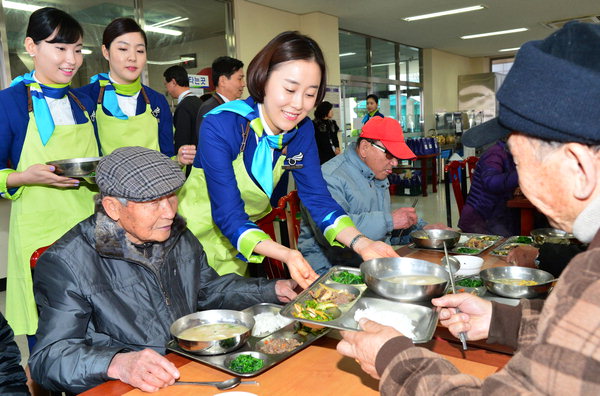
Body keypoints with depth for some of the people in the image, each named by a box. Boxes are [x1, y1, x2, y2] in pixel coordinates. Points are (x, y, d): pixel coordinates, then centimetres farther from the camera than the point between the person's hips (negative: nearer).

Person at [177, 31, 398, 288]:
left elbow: (317, 198, -11)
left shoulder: (301, 131, -11)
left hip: (235, 244, 5)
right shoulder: (220, 126, -28)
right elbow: (228, 216, -30)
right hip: (193, 237, -5)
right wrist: (285, 255, -45)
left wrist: (361, 243, -28)